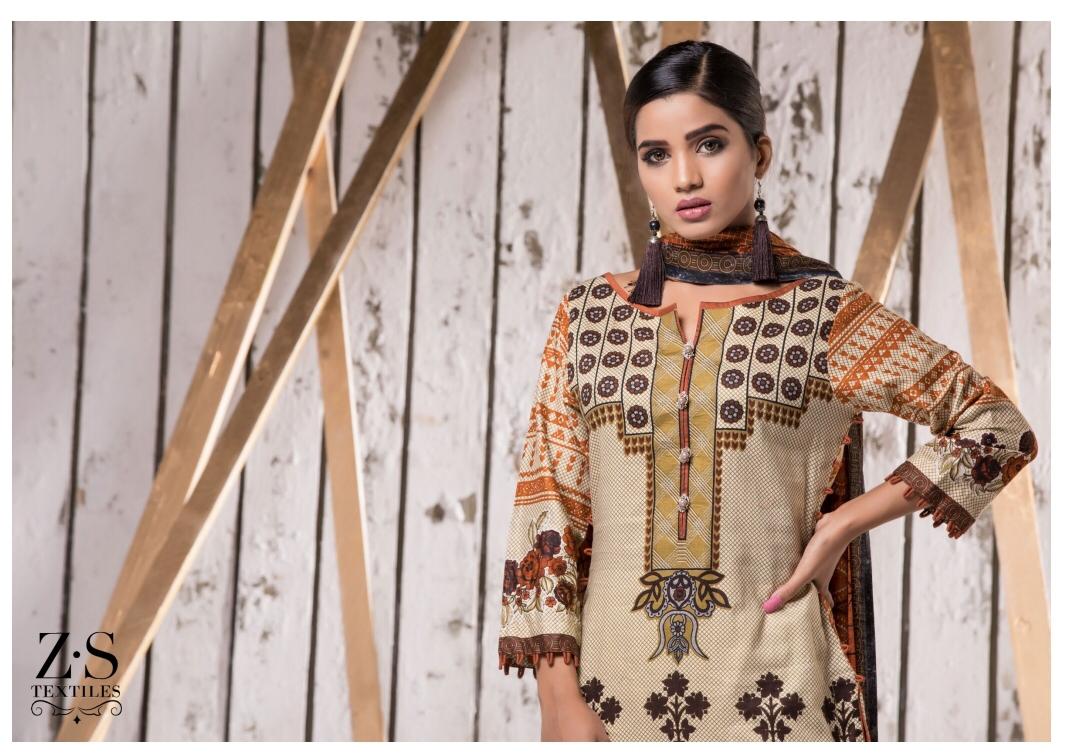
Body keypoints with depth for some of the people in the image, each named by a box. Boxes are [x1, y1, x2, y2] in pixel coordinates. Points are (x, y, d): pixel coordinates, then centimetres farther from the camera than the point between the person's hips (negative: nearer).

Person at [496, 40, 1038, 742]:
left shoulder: (825, 311, 0)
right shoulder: (590, 312, 5)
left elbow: (1000, 426, 4)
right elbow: (548, 505, 3)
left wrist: (842, 525, -4)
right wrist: (560, 699, -5)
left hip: (771, 684, -2)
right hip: (617, 684, 2)